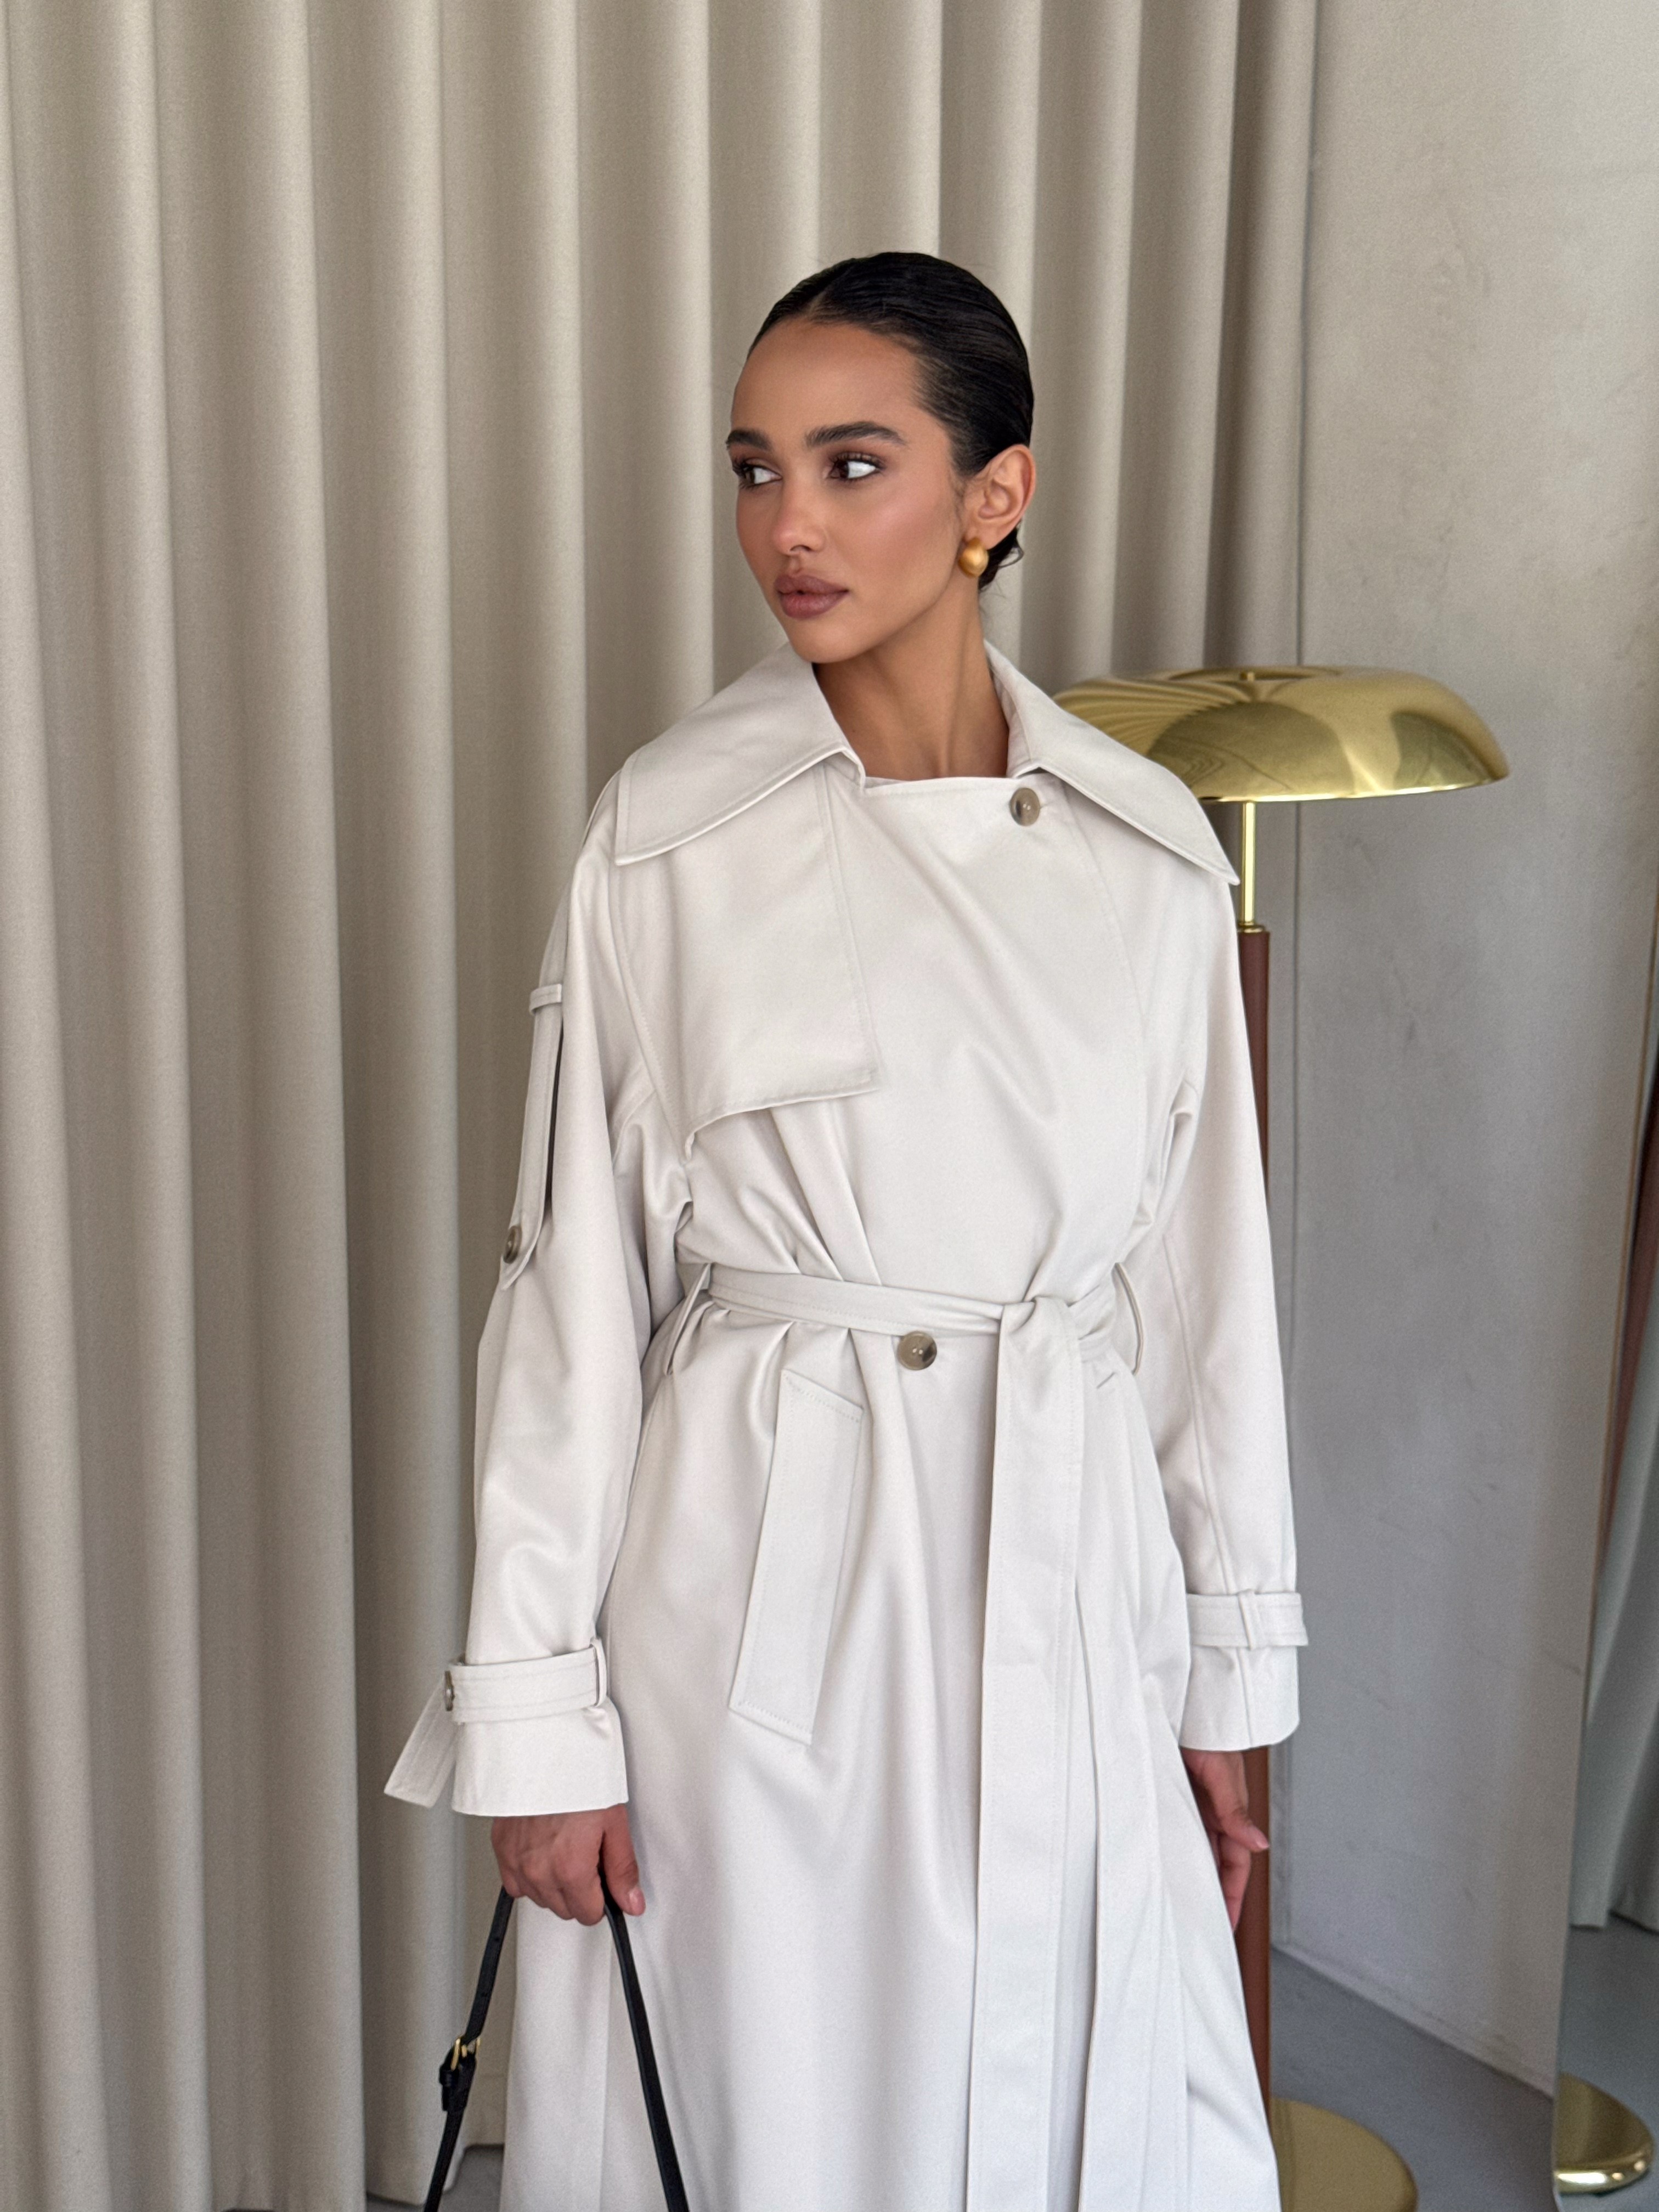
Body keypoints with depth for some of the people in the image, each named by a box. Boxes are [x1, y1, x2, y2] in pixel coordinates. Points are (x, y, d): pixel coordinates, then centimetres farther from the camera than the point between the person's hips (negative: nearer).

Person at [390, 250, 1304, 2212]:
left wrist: (1227, 1672, 8)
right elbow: (573, 1279, -4)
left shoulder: (1149, 851, 0)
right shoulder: (666, 838, -6)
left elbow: (1205, 1274, 5)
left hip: (1064, 1579, 2)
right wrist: (536, 1708, -4)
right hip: (757, 1569, -2)